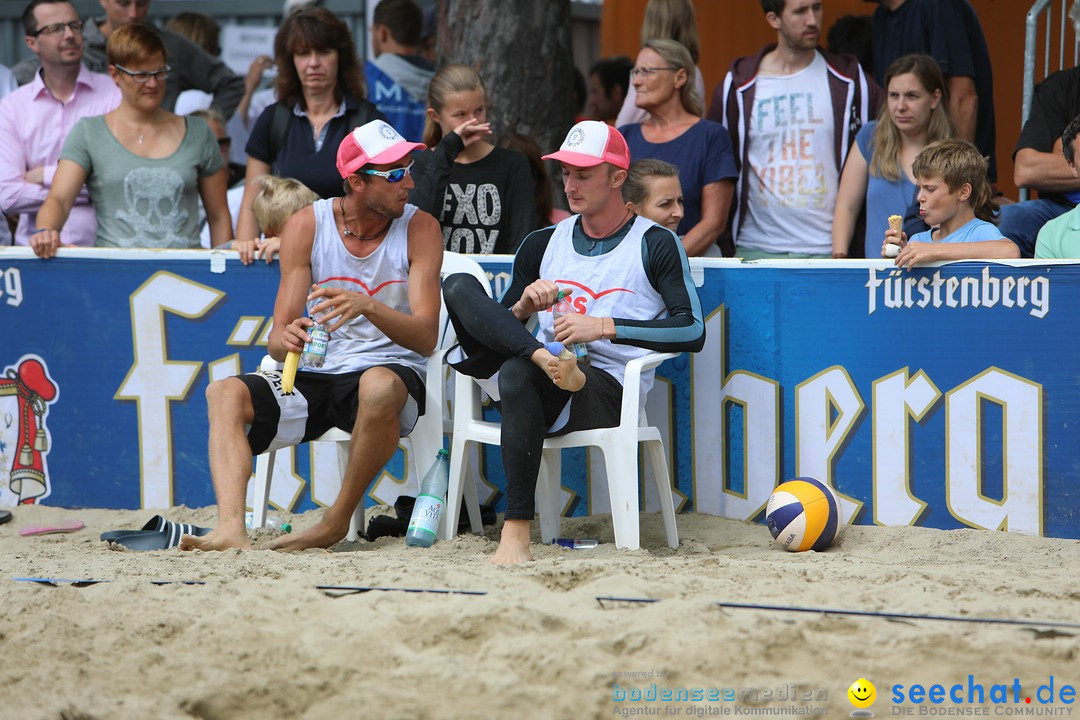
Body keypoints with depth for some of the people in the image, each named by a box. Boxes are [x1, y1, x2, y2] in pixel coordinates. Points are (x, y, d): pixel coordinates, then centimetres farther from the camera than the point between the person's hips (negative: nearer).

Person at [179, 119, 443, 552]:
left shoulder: (419, 229, -4)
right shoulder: (307, 226, 1)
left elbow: (426, 337, -13)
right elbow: (278, 338, 0)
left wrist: (366, 306, -31)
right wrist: (287, 339, -26)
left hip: (390, 370, -3)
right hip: (316, 377, 3)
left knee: (379, 387, -39)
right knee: (224, 394, -22)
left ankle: (336, 523, -21)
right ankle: (231, 529, -41)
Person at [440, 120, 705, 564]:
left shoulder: (656, 246, 7)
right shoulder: (542, 244, 22)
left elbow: (692, 332, -7)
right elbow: (502, 323, 21)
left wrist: (605, 327, -15)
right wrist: (522, 308, -3)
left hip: (607, 391, -5)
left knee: (518, 373, -39)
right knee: (459, 286, -13)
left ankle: (516, 531, -41)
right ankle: (546, 359, -36)